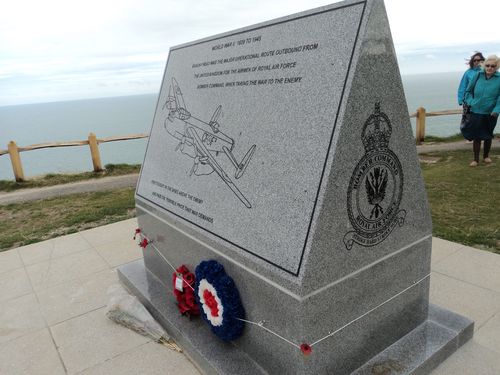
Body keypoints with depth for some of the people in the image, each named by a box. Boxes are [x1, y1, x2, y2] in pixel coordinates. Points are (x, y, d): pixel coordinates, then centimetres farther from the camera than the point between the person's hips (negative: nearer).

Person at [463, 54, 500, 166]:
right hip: (476, 112, 0)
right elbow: (468, 91, 8)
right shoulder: (478, 75, -2)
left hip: (490, 114, 0)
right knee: (476, 136, 2)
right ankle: (476, 159, 14)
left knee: (488, 136, 15)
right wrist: (471, 102, -5)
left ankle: (486, 156, 34)